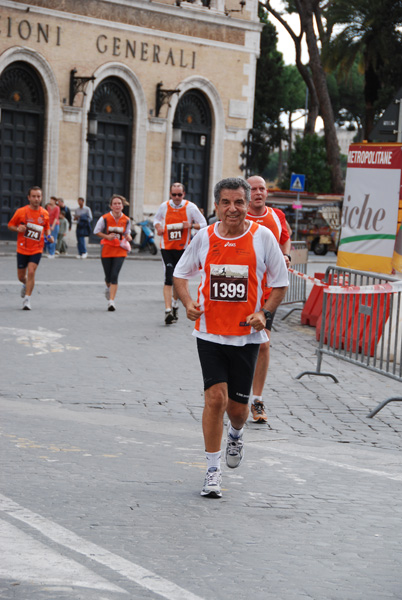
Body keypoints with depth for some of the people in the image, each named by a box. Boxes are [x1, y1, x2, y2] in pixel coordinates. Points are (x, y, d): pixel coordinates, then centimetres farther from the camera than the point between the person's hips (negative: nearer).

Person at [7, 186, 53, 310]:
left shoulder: (45, 214, 1)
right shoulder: (21, 212, -5)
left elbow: (47, 228, 17)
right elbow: (10, 225, 4)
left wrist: (49, 236, -4)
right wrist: (18, 229, -17)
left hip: (37, 250, 0)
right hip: (22, 249, 0)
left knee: (31, 272, -18)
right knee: (21, 276, 9)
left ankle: (27, 299, -10)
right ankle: (26, 285, 46)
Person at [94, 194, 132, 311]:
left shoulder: (126, 220, -2)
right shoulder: (105, 218, -8)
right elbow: (96, 231, 3)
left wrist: (128, 237, -9)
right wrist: (107, 236, -13)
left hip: (120, 250, 0)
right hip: (106, 249, 0)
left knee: (114, 275, -13)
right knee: (108, 276, 10)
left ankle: (111, 301, -12)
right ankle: (108, 288, 47)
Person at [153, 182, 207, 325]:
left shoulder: (190, 207, -3)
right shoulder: (164, 206, 2)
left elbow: (203, 224, 2)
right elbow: (157, 219, 22)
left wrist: (191, 225, -17)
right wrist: (158, 227, 0)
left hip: (182, 248, 0)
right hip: (166, 247, 0)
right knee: (169, 278, -12)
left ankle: (175, 304, 35)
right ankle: (168, 310, -16)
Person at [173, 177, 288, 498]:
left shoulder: (262, 236, -5)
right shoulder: (204, 237, 0)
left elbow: (281, 284, 3)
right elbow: (181, 273, 14)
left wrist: (264, 313, -13)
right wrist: (188, 303, -5)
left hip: (247, 335, 0)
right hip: (210, 333, 0)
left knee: (238, 406, 6)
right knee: (216, 397, -12)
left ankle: (236, 436, 43)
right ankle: (213, 471, 0)